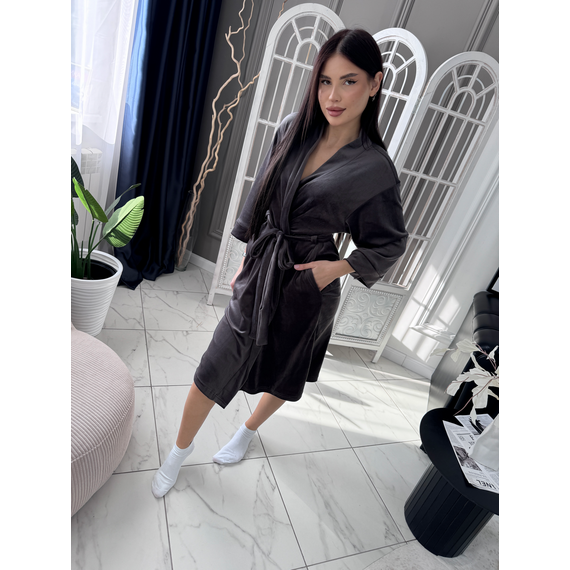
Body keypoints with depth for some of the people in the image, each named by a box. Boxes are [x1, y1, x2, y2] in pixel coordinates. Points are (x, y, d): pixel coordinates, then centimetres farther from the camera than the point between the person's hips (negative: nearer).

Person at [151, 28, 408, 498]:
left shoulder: (374, 169, -15)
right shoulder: (293, 129, -3)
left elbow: (391, 243, -3)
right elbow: (262, 197, 8)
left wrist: (339, 267, -16)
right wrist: (248, 258, 13)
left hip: (307, 287, -3)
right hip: (259, 271, 4)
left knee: (284, 375, 20)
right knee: (212, 373, 10)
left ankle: (249, 431, 53)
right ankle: (180, 450, 37)